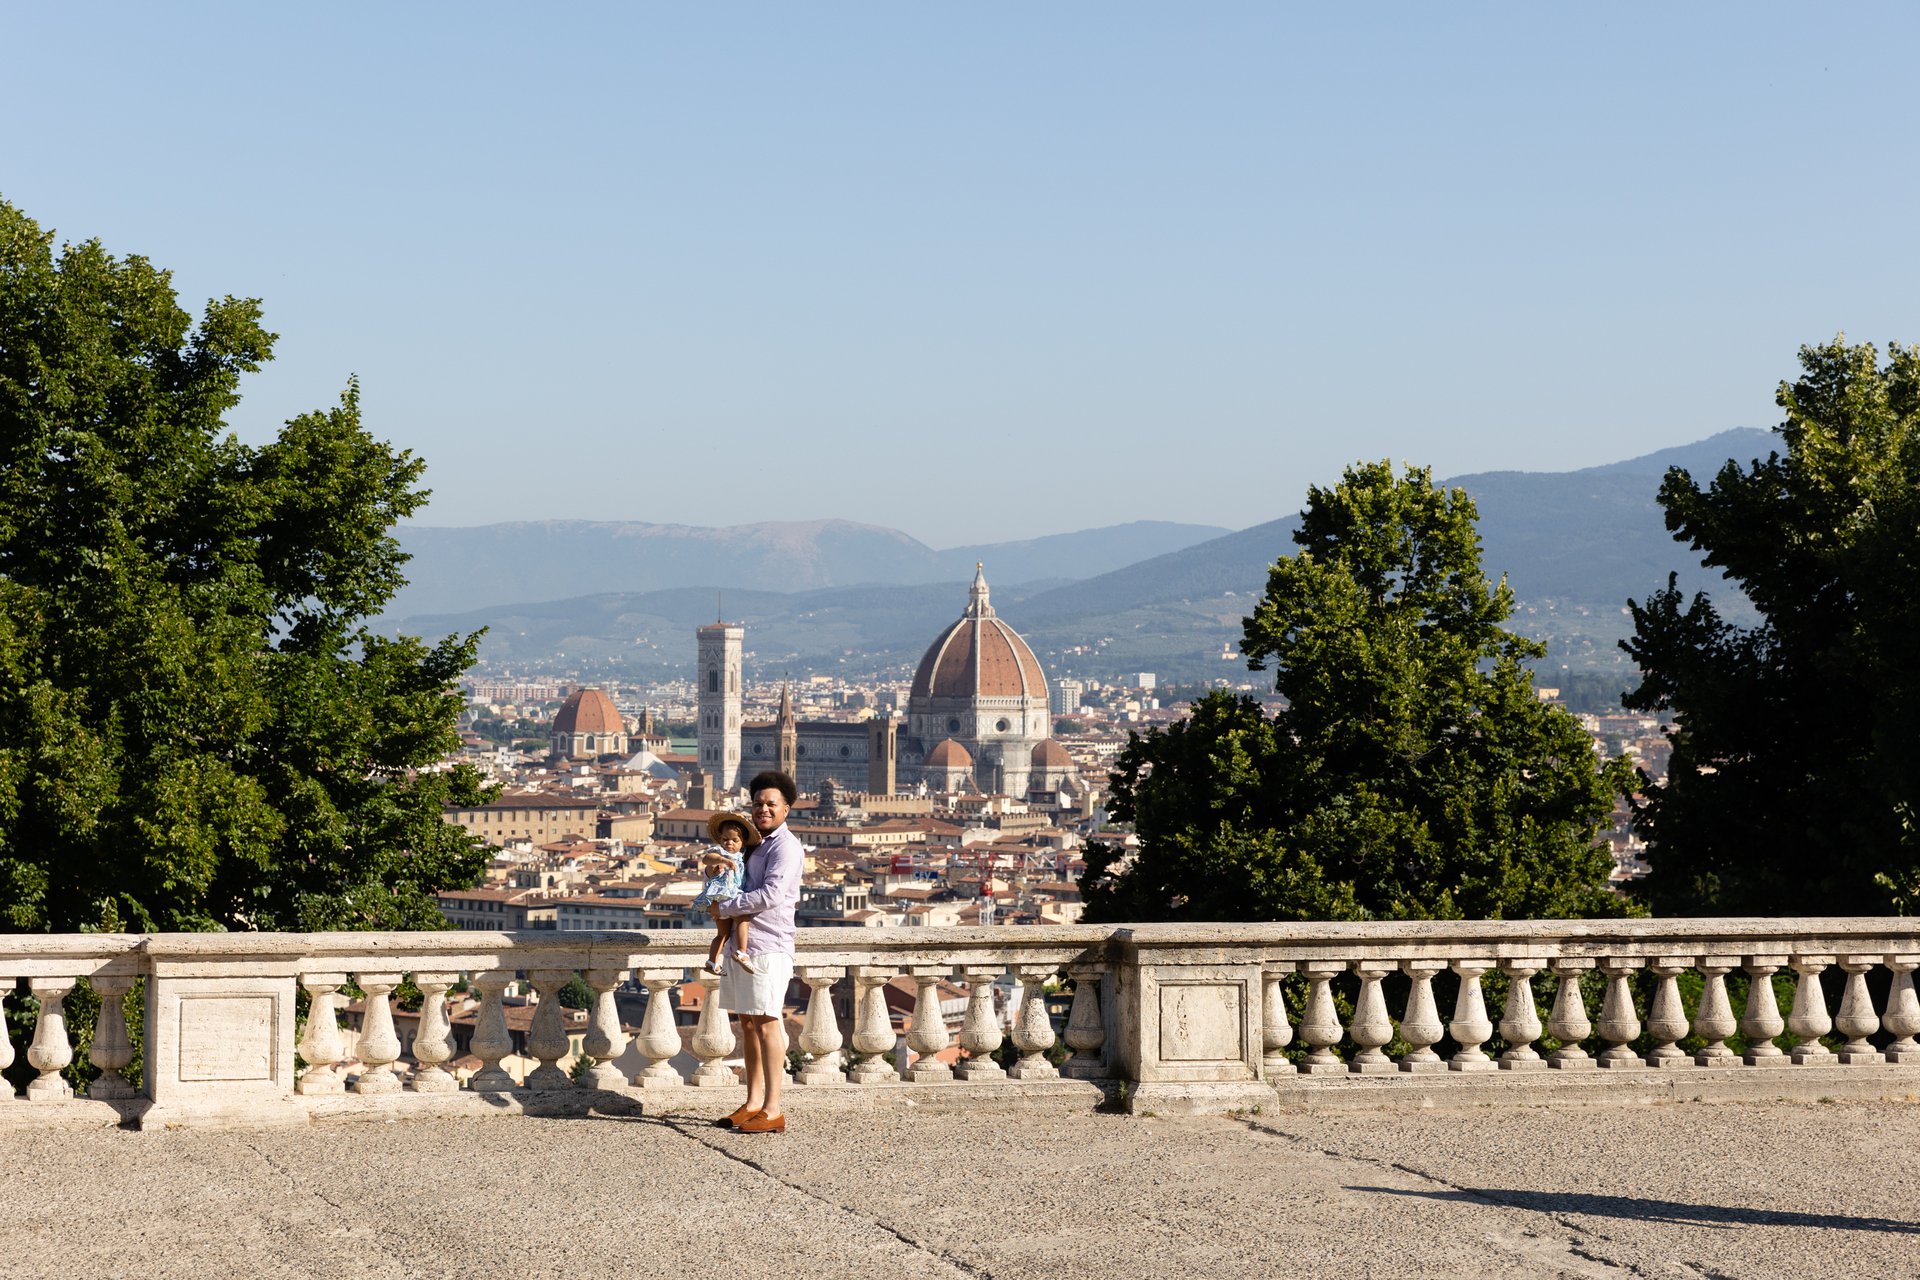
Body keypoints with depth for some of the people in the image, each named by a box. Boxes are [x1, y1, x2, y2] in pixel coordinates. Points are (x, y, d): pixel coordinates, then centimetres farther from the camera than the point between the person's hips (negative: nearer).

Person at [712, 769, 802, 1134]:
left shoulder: (784, 846, -10)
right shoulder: (755, 843, 19)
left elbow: (771, 895, -21)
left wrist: (725, 907, -13)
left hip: (767, 946, -10)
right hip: (740, 943, 10)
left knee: (767, 1023, -10)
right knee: (747, 1023, 11)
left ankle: (773, 1111, -9)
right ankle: (753, 1103, 17)